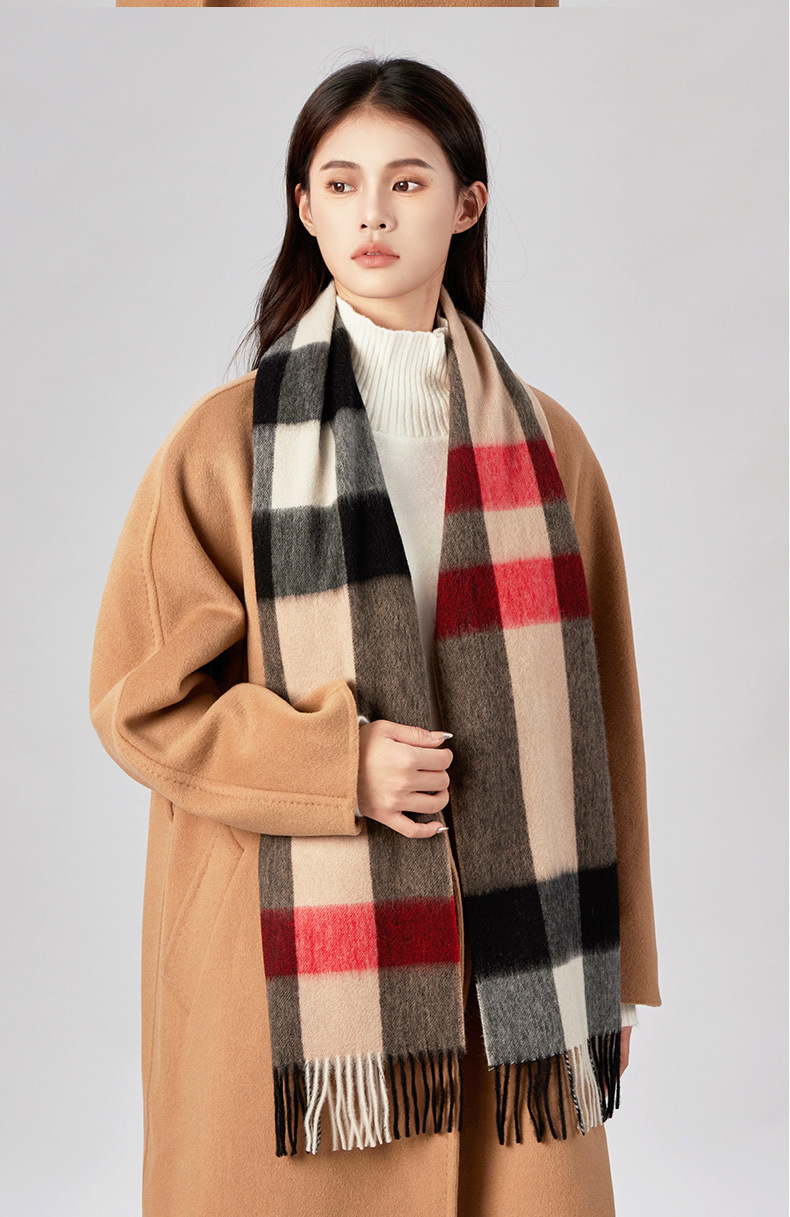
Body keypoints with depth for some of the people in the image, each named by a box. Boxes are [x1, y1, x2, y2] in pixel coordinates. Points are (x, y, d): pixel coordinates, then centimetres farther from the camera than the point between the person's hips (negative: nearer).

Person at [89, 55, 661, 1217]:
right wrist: (339, 767, -16)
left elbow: (596, 717, 6)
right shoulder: (228, 440, -2)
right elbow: (140, 695, -2)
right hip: (285, 956, -2)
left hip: (500, 955, 2)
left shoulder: (544, 443, 5)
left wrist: (614, 968, 7)